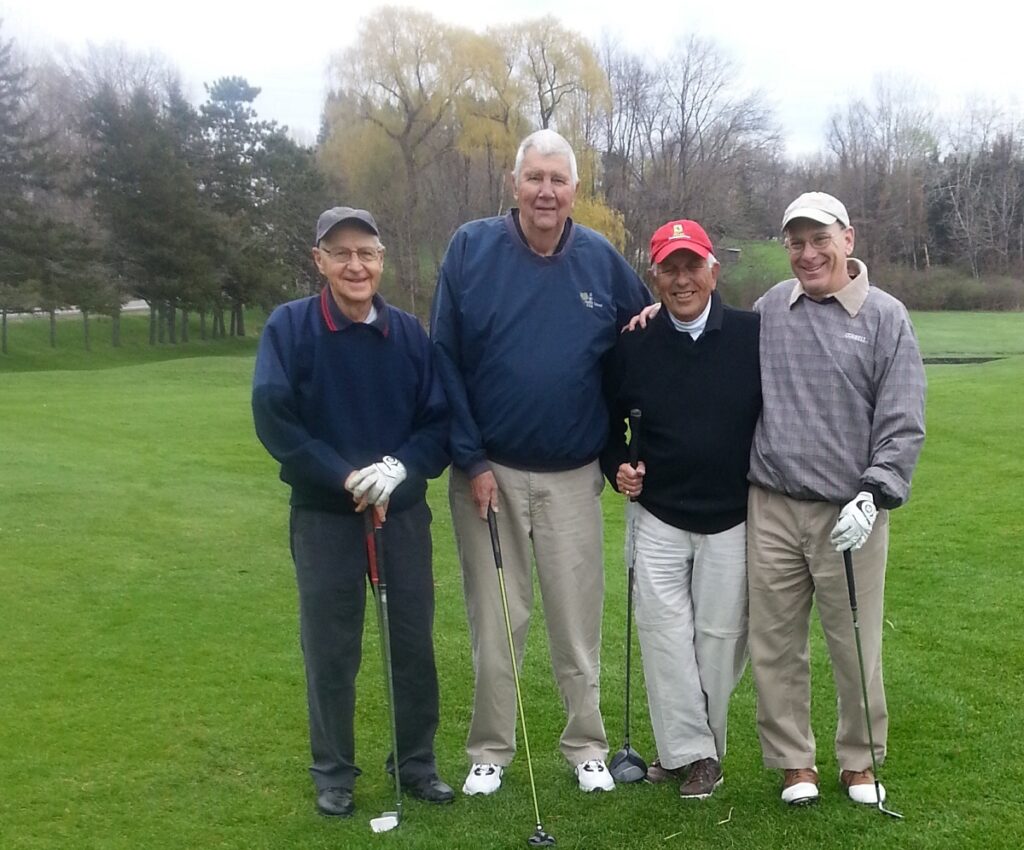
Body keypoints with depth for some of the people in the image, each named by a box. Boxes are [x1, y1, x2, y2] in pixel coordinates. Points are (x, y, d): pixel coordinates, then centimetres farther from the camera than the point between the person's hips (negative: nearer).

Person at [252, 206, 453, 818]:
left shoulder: (409, 332, 0)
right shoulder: (290, 326, -7)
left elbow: (440, 420, 1)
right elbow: (274, 418, -12)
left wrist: (400, 467, -17)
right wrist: (345, 476, -18)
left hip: (403, 510, 2)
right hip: (324, 514, -2)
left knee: (414, 642, 10)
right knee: (330, 650, 6)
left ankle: (418, 762, 28)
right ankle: (334, 774, 24)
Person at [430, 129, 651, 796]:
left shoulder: (602, 260, 0)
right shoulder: (471, 248, -4)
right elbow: (445, 361, -4)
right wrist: (471, 459, -8)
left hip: (573, 476, 1)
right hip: (488, 470, -1)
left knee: (578, 618, 8)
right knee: (494, 620, 9)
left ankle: (587, 746, 24)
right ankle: (490, 750, 23)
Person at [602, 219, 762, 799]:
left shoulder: (755, 336, -5)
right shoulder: (634, 345, 0)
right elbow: (609, 420, 13)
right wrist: (618, 467, -3)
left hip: (734, 518, -1)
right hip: (658, 516, 1)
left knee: (721, 637, 5)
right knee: (665, 632, -3)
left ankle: (700, 749, 23)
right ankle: (689, 753, 9)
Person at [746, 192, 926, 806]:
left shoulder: (885, 316, 0)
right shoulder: (770, 307, 8)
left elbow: (903, 424, -3)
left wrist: (872, 496, -14)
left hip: (848, 514, -2)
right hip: (771, 509, 2)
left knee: (856, 646, 7)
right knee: (776, 644, 8)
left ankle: (860, 760, 27)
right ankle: (794, 761, 24)